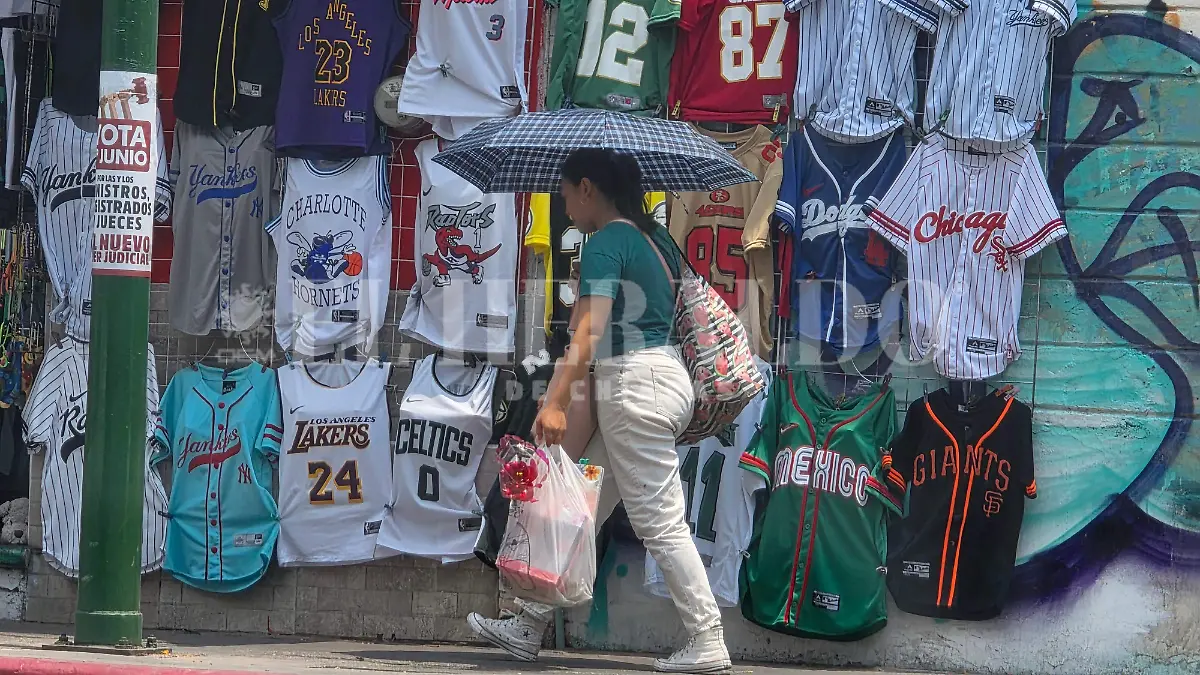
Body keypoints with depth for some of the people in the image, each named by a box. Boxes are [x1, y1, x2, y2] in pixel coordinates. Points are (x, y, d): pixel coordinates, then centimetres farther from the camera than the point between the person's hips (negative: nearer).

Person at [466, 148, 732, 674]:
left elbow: (589, 330, -22)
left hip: (633, 384, -10)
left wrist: (556, 401, -28)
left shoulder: (605, 243, -12)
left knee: (660, 522, -6)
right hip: (669, 375, 10)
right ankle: (528, 629, 16)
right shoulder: (653, 237, 15)